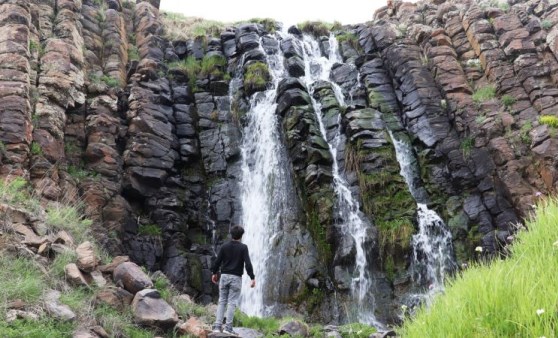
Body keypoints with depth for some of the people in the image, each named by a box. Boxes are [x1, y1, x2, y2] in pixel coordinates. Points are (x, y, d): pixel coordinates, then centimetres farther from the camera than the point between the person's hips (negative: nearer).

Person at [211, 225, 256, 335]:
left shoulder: (224, 246, 4)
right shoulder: (243, 247, -6)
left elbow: (217, 261, 5)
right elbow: (248, 263, -13)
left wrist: (214, 273, 20)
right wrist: (252, 278, -11)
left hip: (224, 276, 3)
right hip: (236, 278, -3)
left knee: (222, 302, 9)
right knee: (232, 303, 0)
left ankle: (217, 326, 4)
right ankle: (228, 327, -3)